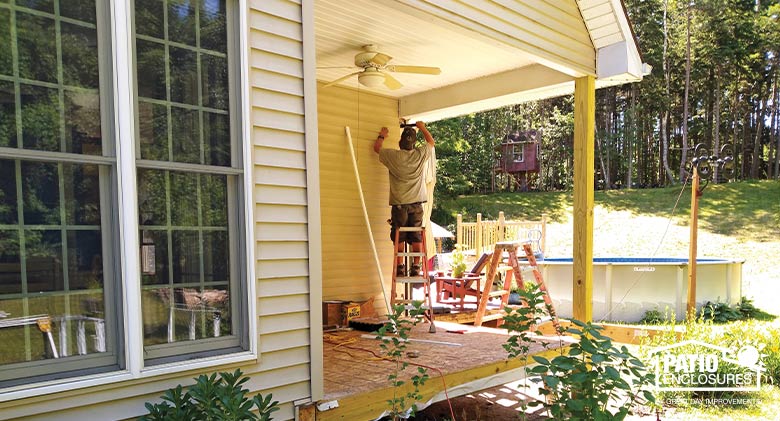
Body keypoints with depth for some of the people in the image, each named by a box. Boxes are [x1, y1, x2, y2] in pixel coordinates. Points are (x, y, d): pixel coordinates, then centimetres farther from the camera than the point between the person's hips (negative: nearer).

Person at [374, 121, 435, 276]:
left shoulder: (393, 156, -5)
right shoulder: (421, 154, -1)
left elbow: (377, 148, 15)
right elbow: (431, 142, 21)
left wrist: (381, 136, 33)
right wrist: (423, 128, 33)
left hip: (399, 204, -1)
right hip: (417, 203, 1)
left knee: (399, 237, 5)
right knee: (417, 237, 5)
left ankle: (400, 268, 4)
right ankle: (416, 267, 5)